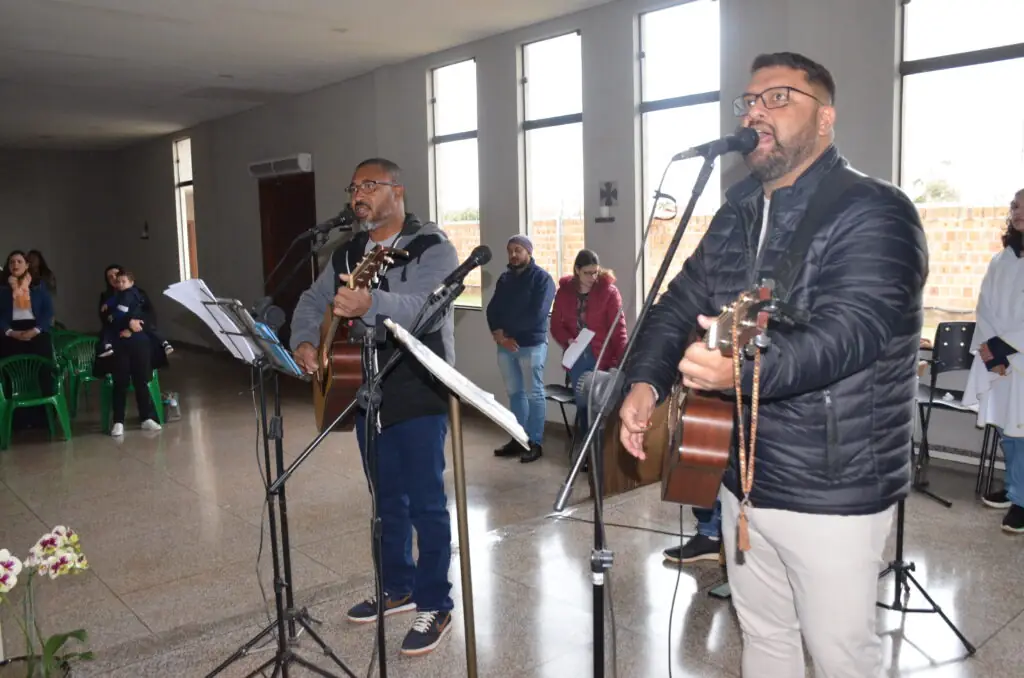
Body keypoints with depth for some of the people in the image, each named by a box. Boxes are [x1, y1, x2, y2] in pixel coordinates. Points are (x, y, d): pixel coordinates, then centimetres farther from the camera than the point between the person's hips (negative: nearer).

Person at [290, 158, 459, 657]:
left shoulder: (432, 247, -11)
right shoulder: (347, 254, 12)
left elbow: (427, 310, -28)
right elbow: (312, 301, 15)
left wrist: (369, 305, -45)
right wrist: (304, 343, -6)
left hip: (419, 396, -7)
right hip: (368, 395, 7)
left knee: (425, 503, 0)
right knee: (387, 499, 18)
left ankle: (435, 606, 13)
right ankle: (397, 588, 34)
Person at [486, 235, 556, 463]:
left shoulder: (542, 278, -3)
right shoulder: (504, 279, 16)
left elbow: (537, 314, -14)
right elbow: (492, 310, 8)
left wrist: (508, 330, -8)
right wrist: (498, 334, -10)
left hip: (532, 344, -6)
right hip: (505, 345, 6)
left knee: (533, 393, -1)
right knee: (514, 393, 11)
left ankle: (535, 442, 5)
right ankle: (518, 439, 19)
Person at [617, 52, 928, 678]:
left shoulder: (874, 214, -15)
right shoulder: (735, 217, 8)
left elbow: (848, 332, -30)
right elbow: (680, 304, 10)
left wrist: (745, 370, -47)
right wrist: (645, 382, -8)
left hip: (832, 493, -7)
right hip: (743, 479, 7)